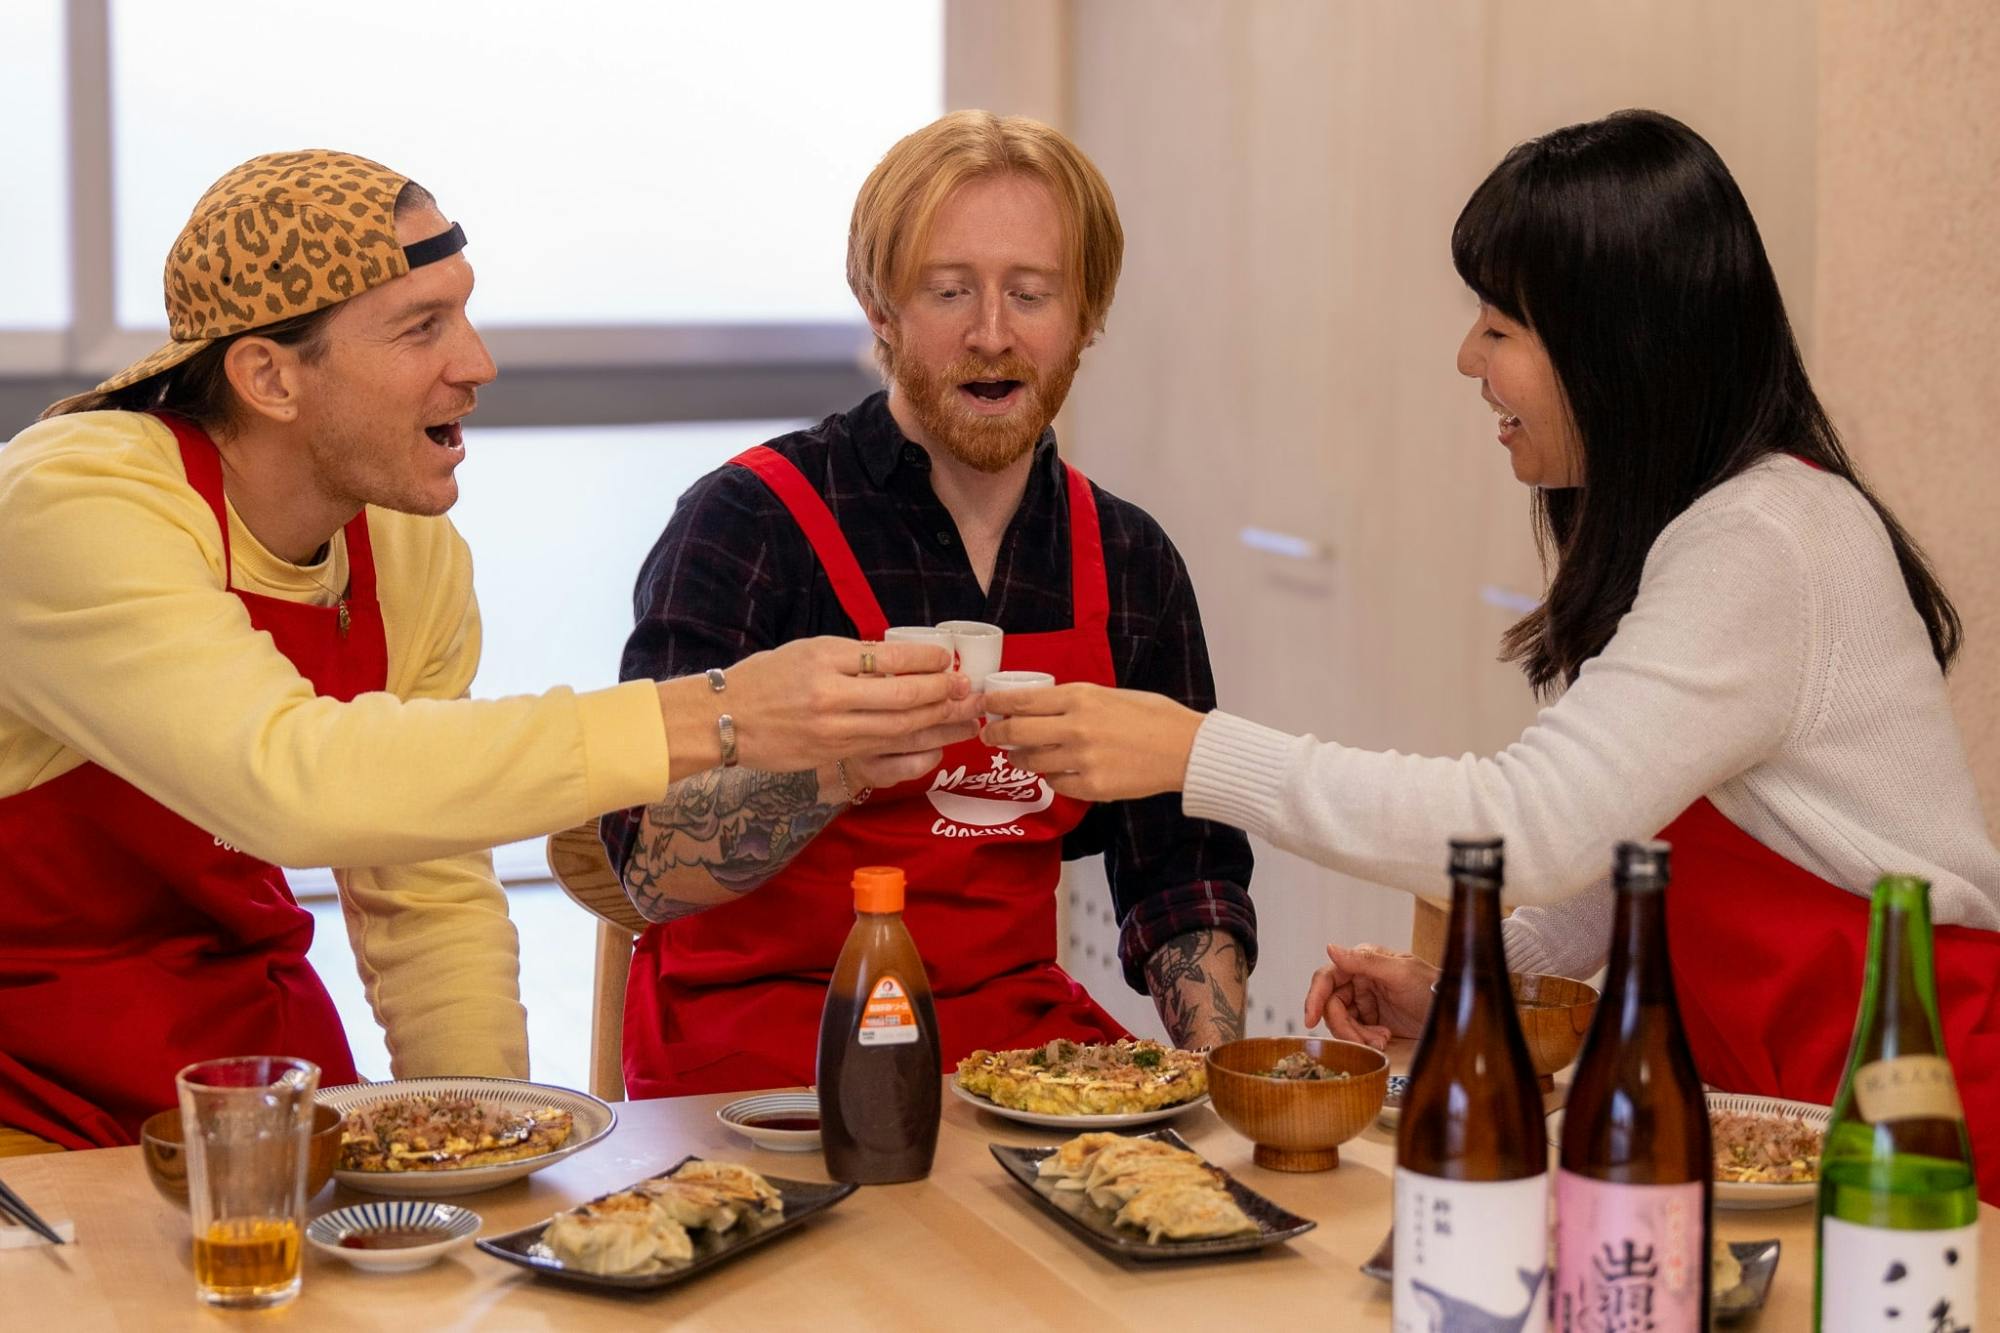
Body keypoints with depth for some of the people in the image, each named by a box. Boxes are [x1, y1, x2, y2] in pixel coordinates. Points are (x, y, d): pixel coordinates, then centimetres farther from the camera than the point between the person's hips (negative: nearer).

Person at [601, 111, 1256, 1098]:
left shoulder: (1129, 565, 7)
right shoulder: (750, 523, -9)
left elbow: (1182, 874, 15)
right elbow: (651, 872, -18)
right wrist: (838, 769, -37)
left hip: (1015, 1032, 5)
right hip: (760, 1045, -5)